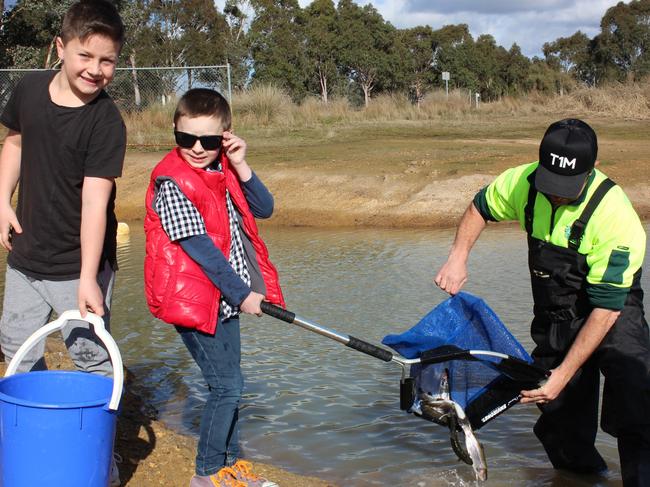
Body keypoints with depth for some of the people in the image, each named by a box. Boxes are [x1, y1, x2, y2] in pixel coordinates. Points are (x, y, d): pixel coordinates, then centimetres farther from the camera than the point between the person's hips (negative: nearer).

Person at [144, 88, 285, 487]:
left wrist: (241, 166, -13)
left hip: (225, 299, 8)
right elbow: (199, 247, -20)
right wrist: (242, 294, -16)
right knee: (228, 384, -6)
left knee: (228, 383, 16)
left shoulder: (224, 172, 7)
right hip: (195, 300, -8)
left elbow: (264, 209, 1)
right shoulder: (172, 183, -17)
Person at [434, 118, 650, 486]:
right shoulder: (526, 181, -12)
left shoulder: (615, 216, -28)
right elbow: (481, 206, 11)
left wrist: (563, 374, -26)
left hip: (614, 318, -5)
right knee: (563, 427, 11)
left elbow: (606, 307, -26)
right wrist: (458, 258, -6)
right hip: (554, 321, 5)